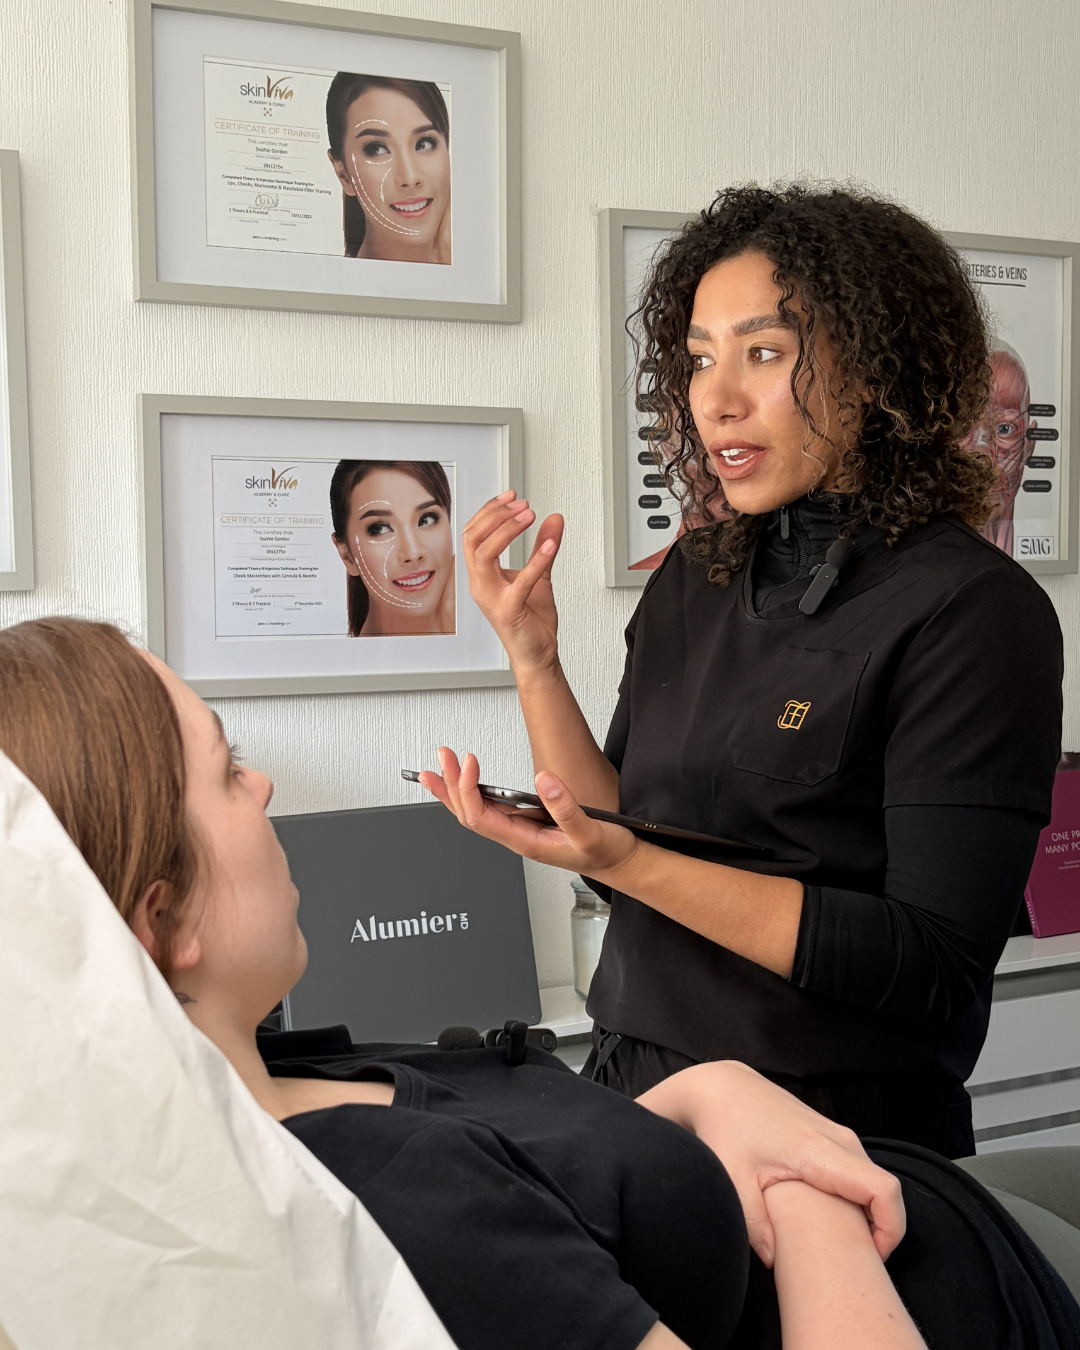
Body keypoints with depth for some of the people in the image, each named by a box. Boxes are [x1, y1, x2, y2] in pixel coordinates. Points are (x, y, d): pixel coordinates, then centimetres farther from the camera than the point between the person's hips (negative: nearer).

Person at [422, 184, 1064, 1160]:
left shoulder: (973, 610, -16)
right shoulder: (691, 584, 3)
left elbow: (936, 965, -21)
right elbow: (620, 827, 5)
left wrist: (626, 861, -28)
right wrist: (533, 657, -7)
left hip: (840, 1143, -6)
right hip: (639, 1098, 6)